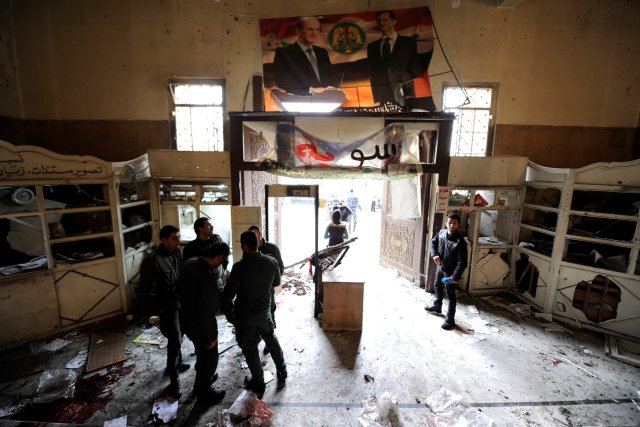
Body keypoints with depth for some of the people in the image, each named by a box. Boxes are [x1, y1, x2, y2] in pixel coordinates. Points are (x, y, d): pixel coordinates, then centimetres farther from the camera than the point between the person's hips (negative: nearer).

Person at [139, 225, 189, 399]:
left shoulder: (177, 252, -2)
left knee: (178, 337, 23)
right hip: (166, 307, -7)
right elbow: (148, 289, -20)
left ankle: (176, 363, 46)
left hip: (180, 302, 7)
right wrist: (153, 312, -16)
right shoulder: (153, 260, -25)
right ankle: (174, 380, 17)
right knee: (175, 341, 0)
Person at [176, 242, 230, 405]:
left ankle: (204, 378, 54)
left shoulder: (190, 262, -9)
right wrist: (211, 336, -16)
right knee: (209, 357, 17)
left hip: (186, 318, 8)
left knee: (202, 353, 31)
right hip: (199, 324, -8)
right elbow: (206, 313, -28)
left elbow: (179, 289, 6)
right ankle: (204, 391, 39)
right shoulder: (207, 278, -36)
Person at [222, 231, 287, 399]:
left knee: (250, 348, 16)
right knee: (271, 339, 26)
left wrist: (230, 316, -3)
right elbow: (276, 282, 7)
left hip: (245, 316, -4)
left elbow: (228, 295, -19)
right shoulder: (272, 262, -12)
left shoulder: (240, 267, -25)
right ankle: (282, 373, 39)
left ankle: (258, 384, 33)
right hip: (265, 311, 4)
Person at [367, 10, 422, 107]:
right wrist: (375, 99, -2)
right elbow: (371, 74, 12)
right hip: (381, 99, 1)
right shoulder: (372, 47, 17)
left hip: (404, 98, -1)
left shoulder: (409, 42, 12)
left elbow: (416, 68, 5)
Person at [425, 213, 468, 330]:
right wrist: (434, 254, -7)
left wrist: (455, 276, -31)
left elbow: (462, 262, -25)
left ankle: (450, 320, 17)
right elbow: (433, 242, 11)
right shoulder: (442, 233, -7)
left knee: (450, 295, 4)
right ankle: (437, 306, 49)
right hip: (441, 267, 7)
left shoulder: (460, 241, -26)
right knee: (437, 286, 25)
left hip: (450, 271, -7)